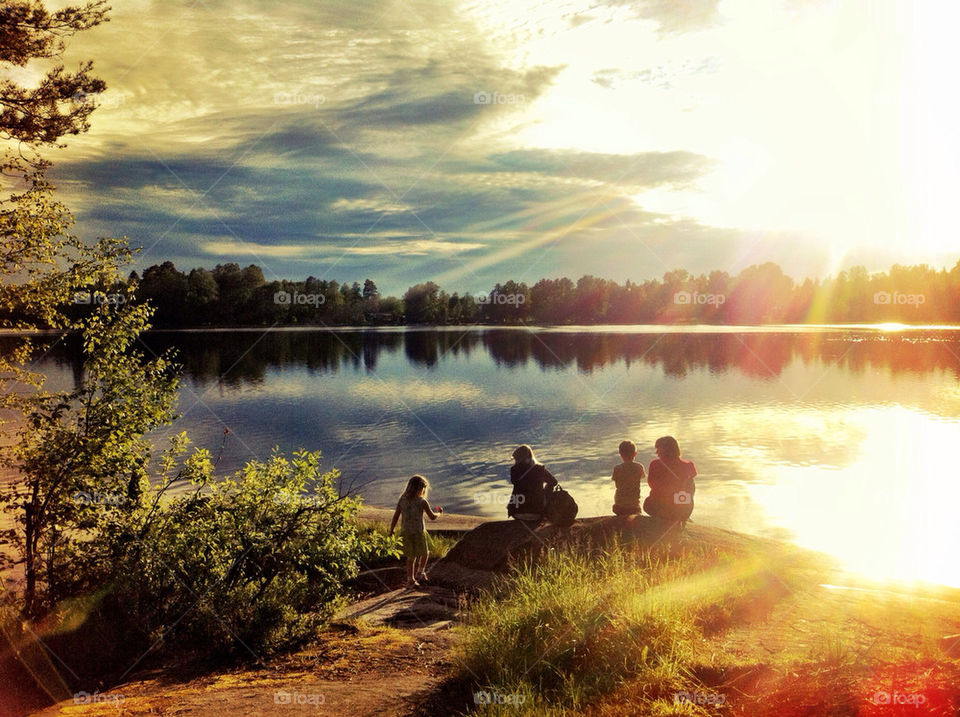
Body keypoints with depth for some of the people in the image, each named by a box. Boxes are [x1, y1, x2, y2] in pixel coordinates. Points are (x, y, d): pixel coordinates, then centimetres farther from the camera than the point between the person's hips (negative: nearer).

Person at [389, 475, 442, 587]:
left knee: (411, 557, 16)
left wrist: (391, 530, 13)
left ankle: (410, 580, 19)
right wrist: (439, 513, 16)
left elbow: (395, 517, 0)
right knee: (424, 552, 23)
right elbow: (432, 517, -5)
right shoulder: (422, 501, -12)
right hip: (418, 532, -4)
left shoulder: (402, 500, -1)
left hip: (405, 532, 4)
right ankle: (420, 572, 24)